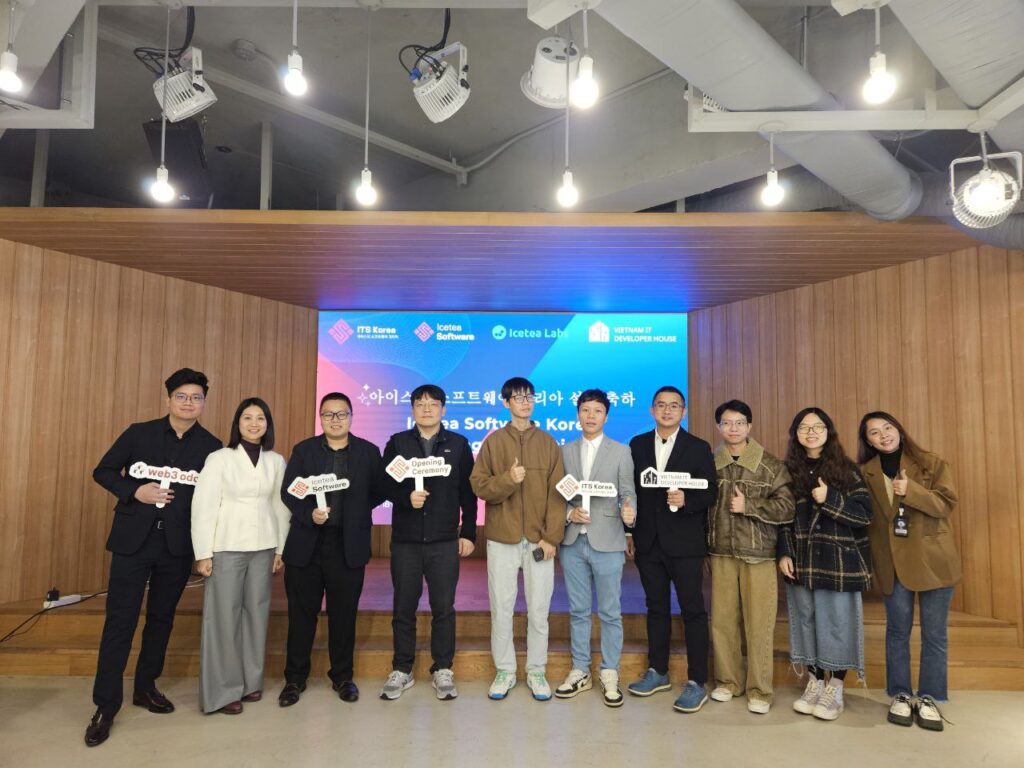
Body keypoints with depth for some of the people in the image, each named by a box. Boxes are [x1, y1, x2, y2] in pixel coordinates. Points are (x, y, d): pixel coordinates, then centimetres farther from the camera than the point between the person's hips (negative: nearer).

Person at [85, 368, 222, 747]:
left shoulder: (211, 446, 0)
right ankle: (106, 705, 13)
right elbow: (103, 471, 4)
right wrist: (135, 491, -13)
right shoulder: (139, 433, 0)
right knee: (120, 620, 1)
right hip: (133, 540, -1)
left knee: (161, 618, 14)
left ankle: (145, 687, 31)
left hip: (177, 545, 1)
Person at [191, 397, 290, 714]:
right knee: (224, 617, 2)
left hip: (263, 548, 3)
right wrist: (203, 553, -8)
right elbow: (203, 506, -5)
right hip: (227, 548, -3)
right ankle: (223, 690, 13)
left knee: (256, 613, 8)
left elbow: (282, 507, 8)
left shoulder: (277, 461, 5)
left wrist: (281, 548, 7)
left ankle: (251, 681, 22)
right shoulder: (219, 458, -4)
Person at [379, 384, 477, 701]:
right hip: (405, 539, 1)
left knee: (444, 608, 5)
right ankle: (401, 670, 24)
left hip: (445, 540, -1)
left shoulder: (458, 444, 5)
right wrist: (406, 497, -18)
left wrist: (469, 533, 0)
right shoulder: (397, 443, 6)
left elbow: (468, 493, 4)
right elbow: (385, 485, 1)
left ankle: (442, 671, 19)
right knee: (403, 608, 9)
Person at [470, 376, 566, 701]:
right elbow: (479, 485, -2)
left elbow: (557, 494, 0)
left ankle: (536, 671, 23)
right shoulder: (493, 441, 3)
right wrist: (507, 479, -20)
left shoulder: (548, 443, 4)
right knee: (501, 609, 7)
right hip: (502, 539, 0)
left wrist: (551, 537, -7)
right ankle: (504, 671, 23)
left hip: (539, 540, 0)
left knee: (538, 610, 7)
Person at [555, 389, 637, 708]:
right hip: (572, 541, 3)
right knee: (578, 611, 13)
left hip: (607, 542, -2)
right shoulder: (565, 451, 9)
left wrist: (628, 511, -22)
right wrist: (569, 513, -10)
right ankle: (580, 671, 26)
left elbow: (628, 494, -2)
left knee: (610, 613, 6)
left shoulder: (621, 452, 2)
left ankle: (610, 675, 20)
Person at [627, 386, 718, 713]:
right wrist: (629, 533, 6)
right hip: (648, 541, 3)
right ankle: (658, 672, 28)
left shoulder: (699, 448, -1)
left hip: (685, 542, -3)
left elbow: (711, 493, -4)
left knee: (693, 610, 2)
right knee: (656, 607, 14)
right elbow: (631, 490, 8)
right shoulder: (638, 445, 7)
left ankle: (697, 682, 12)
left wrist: (686, 500, -23)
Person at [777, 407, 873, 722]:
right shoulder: (790, 470, 6)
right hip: (801, 562, 3)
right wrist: (784, 553, 0)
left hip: (839, 562, -2)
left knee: (837, 624, 3)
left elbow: (866, 514, -6)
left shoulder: (845, 468, -2)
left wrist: (829, 499, -18)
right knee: (807, 622, 8)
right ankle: (814, 683, 22)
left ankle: (835, 688, 17)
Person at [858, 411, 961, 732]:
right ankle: (900, 695, 20)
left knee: (934, 633, 6)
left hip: (933, 559, -1)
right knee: (897, 631, 8)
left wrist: (911, 490, -25)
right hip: (893, 562, 1)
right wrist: (870, 558, -1)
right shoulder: (866, 473, 3)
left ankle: (928, 698, 18)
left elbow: (947, 504, -11)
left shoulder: (932, 464, -1)